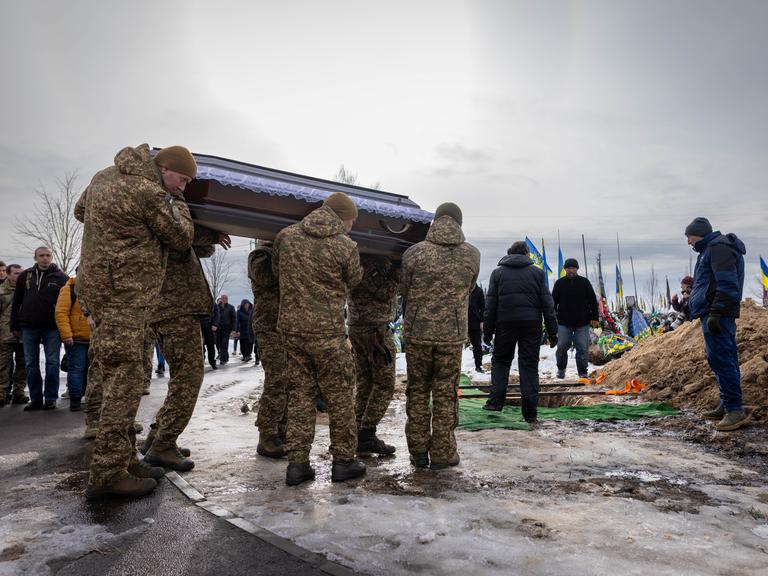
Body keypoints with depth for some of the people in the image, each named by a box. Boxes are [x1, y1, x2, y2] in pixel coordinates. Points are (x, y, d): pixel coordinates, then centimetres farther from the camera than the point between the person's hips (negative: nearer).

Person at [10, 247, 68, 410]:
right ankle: (36, 399, 14)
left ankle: (50, 398, 7)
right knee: (31, 364, 6)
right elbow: (16, 303, 12)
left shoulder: (61, 277, 1)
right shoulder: (25, 276, 9)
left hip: (52, 328, -3)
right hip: (29, 328, 3)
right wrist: (15, 325, 8)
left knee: (52, 363, 0)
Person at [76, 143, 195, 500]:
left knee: (116, 378, 12)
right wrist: (175, 201, 9)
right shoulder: (150, 193, -15)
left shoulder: (106, 176, 13)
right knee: (124, 380, -7)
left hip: (100, 286, 10)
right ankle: (108, 474, -2)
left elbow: (80, 210, 29)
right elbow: (182, 238, -4)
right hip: (122, 295, -10)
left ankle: (124, 459, 20)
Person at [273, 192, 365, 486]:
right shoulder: (345, 246, -10)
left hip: (290, 326, 5)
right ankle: (343, 461, 20)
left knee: (299, 395, 13)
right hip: (326, 330, -5)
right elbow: (354, 280, 5)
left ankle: (297, 463, 16)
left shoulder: (285, 236, 3)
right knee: (340, 397, 10)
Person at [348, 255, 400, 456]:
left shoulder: (361, 257, 11)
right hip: (376, 329, -9)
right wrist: (398, 268, -18)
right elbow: (384, 293, -18)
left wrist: (395, 266, 2)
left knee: (365, 383, 13)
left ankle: (359, 433, 18)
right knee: (384, 384, -1)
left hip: (357, 327, 9)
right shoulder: (371, 261, -18)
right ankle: (367, 435, 2)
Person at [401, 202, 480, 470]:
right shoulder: (472, 255, -3)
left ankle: (418, 452, 20)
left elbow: (404, 291, 5)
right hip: (452, 333, 0)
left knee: (417, 391, 13)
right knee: (445, 394, 10)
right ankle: (442, 453, 17)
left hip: (417, 332, 0)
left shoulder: (414, 253, -7)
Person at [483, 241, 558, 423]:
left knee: (500, 360, 16)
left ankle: (496, 400, 4)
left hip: (505, 324, 0)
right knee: (529, 365, 4)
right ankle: (530, 413, 4)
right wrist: (552, 332, 6)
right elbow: (548, 304, 3)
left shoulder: (498, 272, 6)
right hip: (531, 324, 0)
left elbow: (490, 305, 3)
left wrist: (487, 331, 8)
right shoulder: (537, 272, 6)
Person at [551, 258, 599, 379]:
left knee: (582, 348, 1)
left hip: (582, 323, 0)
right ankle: (561, 369, 21)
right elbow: (553, 302, 8)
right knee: (562, 347, 0)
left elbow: (593, 301, 6)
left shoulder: (585, 282, 5)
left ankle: (583, 372, 10)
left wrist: (594, 318, 0)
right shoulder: (559, 283, 5)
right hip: (564, 322, 0)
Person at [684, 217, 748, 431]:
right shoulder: (711, 249, 23)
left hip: (716, 313, -11)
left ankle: (735, 410, -11)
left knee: (721, 359, -12)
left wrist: (715, 313, -24)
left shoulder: (718, 247, -9)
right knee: (725, 360, 12)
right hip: (715, 315, 11)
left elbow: (727, 285, -20)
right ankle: (727, 406, 18)